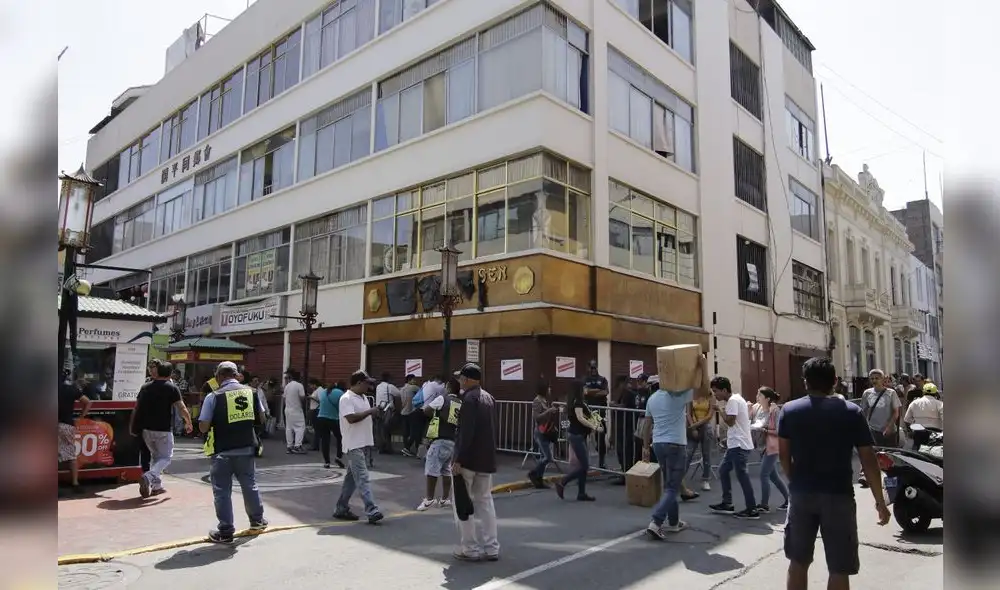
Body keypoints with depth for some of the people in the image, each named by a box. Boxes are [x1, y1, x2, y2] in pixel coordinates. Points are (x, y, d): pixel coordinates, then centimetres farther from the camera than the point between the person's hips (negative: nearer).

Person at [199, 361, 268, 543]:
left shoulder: (213, 397, -9)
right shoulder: (251, 392, 2)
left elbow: (203, 427, -9)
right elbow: (261, 419, 10)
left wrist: (217, 423, 10)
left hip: (222, 451, -4)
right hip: (247, 448, 4)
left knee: (222, 490, 8)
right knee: (250, 485, 20)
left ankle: (225, 531, 12)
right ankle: (257, 520, 35)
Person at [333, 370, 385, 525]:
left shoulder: (363, 397, 16)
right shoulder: (346, 398, -13)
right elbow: (351, 418, -24)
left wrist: (374, 412, 8)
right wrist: (370, 411, -18)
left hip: (363, 444, 10)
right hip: (353, 446, -10)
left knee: (352, 478, 15)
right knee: (363, 479, -11)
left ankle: (341, 509, 25)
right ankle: (372, 511, -13)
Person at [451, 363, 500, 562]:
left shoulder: (469, 398, -15)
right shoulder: (489, 398, 12)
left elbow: (467, 432, -21)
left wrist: (459, 460, -19)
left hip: (469, 459, -8)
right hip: (487, 459, 8)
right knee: (484, 501, 13)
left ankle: (471, 549, 8)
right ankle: (491, 548, 16)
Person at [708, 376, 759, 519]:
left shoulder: (733, 400, -15)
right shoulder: (737, 399, 16)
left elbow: (730, 421, -22)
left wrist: (719, 410, -10)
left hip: (739, 445, -11)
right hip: (735, 444, 11)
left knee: (742, 476, -5)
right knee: (723, 470, 15)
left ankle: (752, 510, 2)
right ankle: (727, 504, 20)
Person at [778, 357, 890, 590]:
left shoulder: (789, 410, 1)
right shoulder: (852, 412, -3)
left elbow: (784, 455, 3)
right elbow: (868, 460, -3)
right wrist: (880, 500, 6)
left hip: (801, 494, 2)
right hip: (838, 495, -1)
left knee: (798, 561, 15)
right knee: (839, 569, 7)